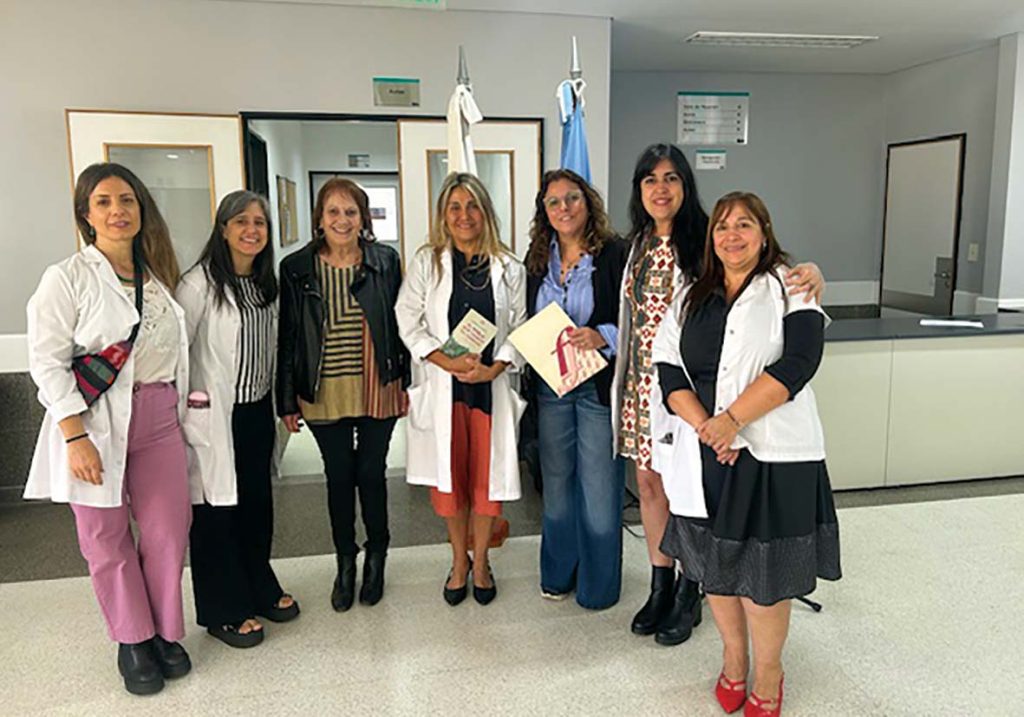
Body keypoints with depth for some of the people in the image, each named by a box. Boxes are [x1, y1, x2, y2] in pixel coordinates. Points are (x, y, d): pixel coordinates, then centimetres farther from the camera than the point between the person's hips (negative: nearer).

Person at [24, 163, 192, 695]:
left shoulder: (157, 276, 10)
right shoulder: (67, 277, -5)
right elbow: (47, 362, -9)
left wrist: (179, 413, 14)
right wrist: (76, 436, -15)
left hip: (159, 420, 4)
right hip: (96, 422, -4)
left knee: (169, 531, 6)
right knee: (106, 537, 7)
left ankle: (165, 633, 26)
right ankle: (133, 641, 25)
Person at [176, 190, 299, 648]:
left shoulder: (266, 283, 10)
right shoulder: (200, 283, -14)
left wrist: (278, 401, 17)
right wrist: (186, 407, -16)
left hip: (257, 412, 7)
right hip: (214, 417, -7)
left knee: (257, 502, 17)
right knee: (217, 508, 4)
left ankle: (260, 589, 34)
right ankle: (223, 610, 19)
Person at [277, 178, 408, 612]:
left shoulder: (385, 262, -1)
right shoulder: (296, 269, 0)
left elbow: (400, 324, 4)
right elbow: (287, 337, 2)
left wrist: (405, 383, 1)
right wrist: (287, 401, 0)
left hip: (377, 391, 0)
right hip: (324, 393, 1)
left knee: (371, 473, 9)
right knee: (338, 477, 11)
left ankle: (376, 558, 30)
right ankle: (345, 563, 30)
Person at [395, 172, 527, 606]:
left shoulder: (509, 268, 3)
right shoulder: (426, 263, 2)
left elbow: (521, 329, 3)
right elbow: (408, 323, -1)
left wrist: (495, 367, -13)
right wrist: (447, 360, -15)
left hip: (491, 386, 0)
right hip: (441, 386, 0)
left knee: (487, 475, 6)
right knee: (448, 475, 6)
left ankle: (481, 562, 26)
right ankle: (459, 561, 27)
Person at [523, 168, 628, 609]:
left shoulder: (615, 254, -7)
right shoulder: (537, 258, 9)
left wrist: (602, 336, -24)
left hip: (599, 386, -5)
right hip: (549, 386, 5)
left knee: (599, 486, 4)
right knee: (556, 482, 16)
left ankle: (598, 583, 23)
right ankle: (558, 573, 35)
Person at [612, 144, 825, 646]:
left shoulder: (705, 240, -8)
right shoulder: (639, 245, 9)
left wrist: (809, 271, -34)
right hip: (643, 382, 6)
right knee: (649, 483, 13)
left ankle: (688, 596, 25)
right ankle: (660, 586, 32)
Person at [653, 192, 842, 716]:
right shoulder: (691, 299, 11)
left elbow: (798, 363, -16)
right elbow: (669, 370, 1)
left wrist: (731, 420, -22)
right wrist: (704, 427, -14)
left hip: (772, 455, -4)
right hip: (705, 454, 4)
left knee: (764, 571, 5)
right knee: (715, 563, 14)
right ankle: (733, 660, 36)